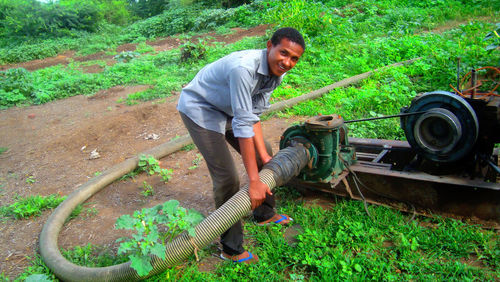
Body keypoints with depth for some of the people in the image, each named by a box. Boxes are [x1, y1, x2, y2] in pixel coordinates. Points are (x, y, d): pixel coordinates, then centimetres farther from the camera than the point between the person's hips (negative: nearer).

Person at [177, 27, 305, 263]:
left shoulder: (276, 74, -8)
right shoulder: (244, 67, -36)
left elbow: (253, 115, -4)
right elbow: (243, 124, -38)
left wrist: (265, 156, -9)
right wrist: (254, 181, -36)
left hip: (226, 110, 9)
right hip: (200, 108, -9)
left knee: (265, 155, 13)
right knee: (226, 177, -13)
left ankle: (264, 214, 34)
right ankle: (231, 249, 5)